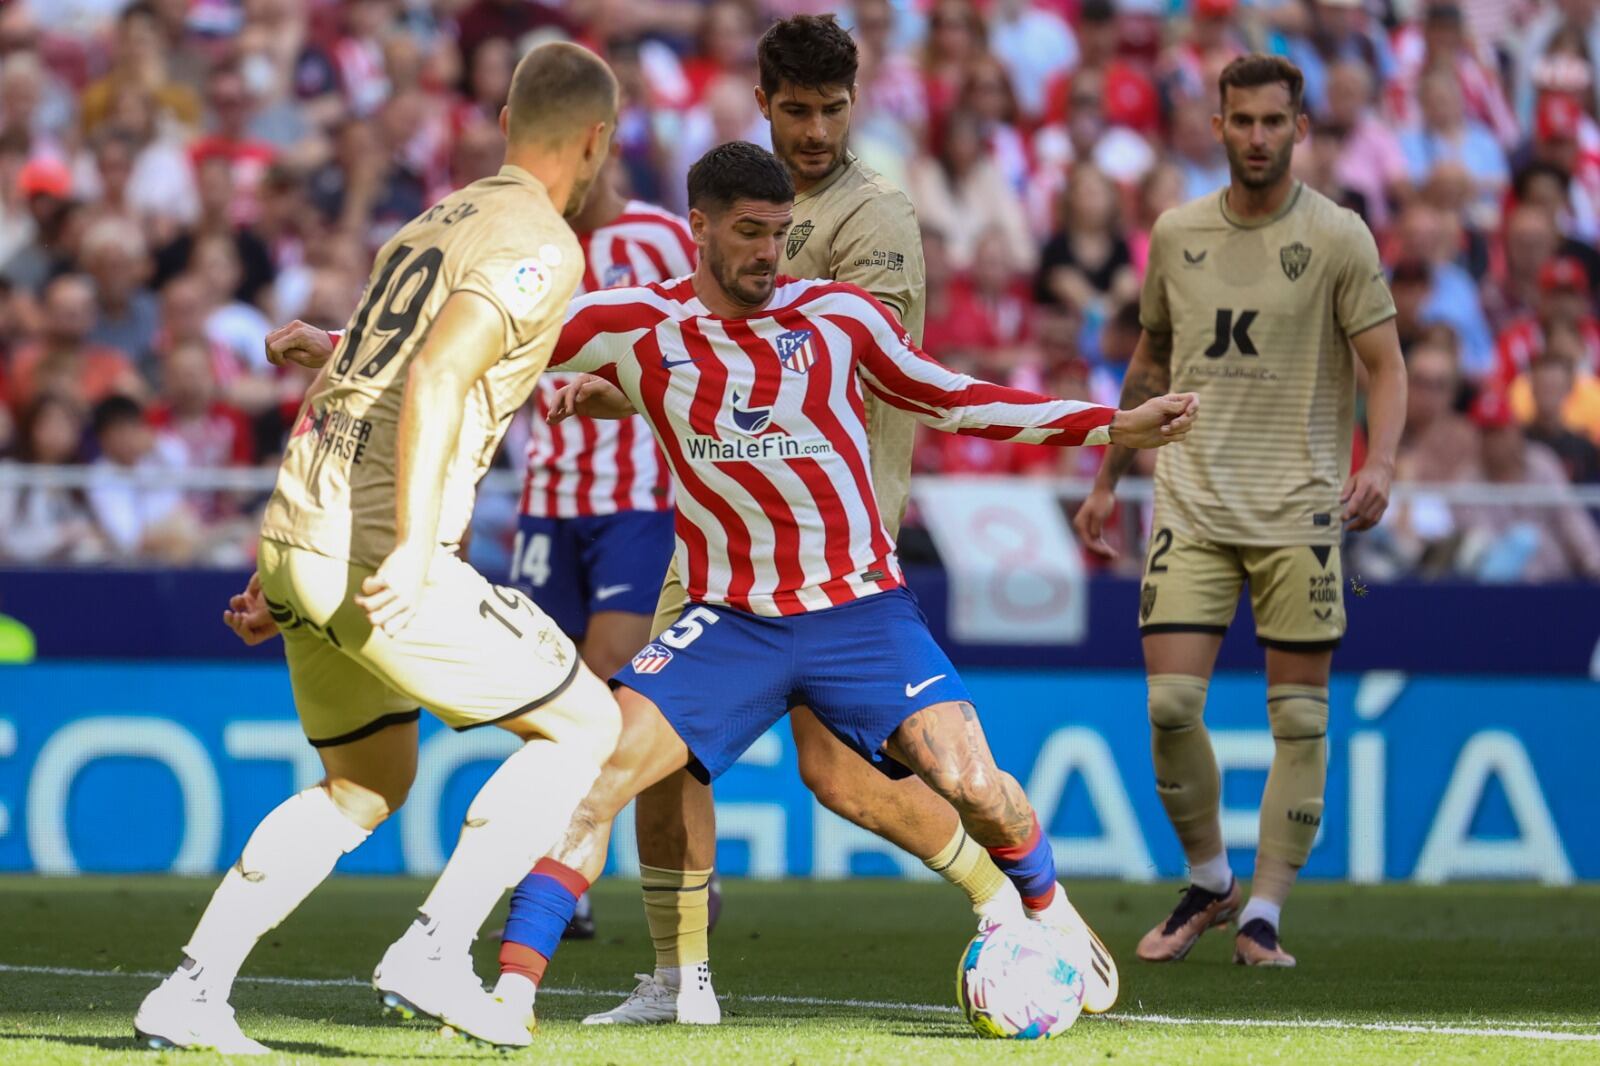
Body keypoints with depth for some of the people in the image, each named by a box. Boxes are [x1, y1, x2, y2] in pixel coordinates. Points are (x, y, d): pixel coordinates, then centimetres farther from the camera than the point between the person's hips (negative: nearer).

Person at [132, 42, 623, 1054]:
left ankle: (190, 991, 14)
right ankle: (435, 951, -3)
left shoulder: (436, 223, 21)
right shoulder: (541, 248, -6)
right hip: (375, 552, -9)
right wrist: (414, 552, -25)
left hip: (294, 532, 9)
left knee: (368, 784, 23)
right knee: (583, 723, 5)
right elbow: (434, 384, -20)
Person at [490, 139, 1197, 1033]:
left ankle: (1048, 910, 20)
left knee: (972, 783, -12)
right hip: (730, 618, 0)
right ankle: (513, 989, -14)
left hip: (861, 609, 0)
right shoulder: (635, 326, -5)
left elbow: (955, 401, 8)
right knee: (597, 772, -18)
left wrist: (1112, 426, 5)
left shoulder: (838, 315, -2)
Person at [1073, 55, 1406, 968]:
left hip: (1298, 511, -2)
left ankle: (1264, 914, 7)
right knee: (1169, 705, -8)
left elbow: (1386, 364, -4)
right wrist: (1109, 478, 22)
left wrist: (1380, 465, -21)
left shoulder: (1338, 238, -2)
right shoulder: (1176, 235, 9)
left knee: (1301, 719, -2)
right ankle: (1208, 882, 14)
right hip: (1192, 505, 2)